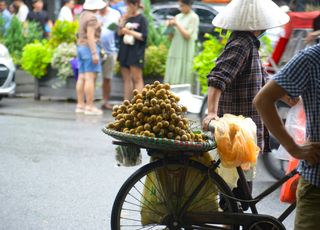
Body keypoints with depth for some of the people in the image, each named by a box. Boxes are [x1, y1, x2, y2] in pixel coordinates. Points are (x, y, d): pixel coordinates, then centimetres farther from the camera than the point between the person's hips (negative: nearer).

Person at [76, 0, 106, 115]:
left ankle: (80, 105, 11)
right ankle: (89, 107, -10)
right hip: (89, 47, -10)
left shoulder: (83, 15, 14)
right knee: (90, 78, -9)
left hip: (81, 47, 10)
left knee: (81, 78, 9)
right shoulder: (91, 17, -14)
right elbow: (90, 36, -20)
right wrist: (94, 53, -21)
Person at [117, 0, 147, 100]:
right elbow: (119, 33, 7)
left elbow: (143, 37, -9)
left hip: (136, 53, -6)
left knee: (137, 79, -5)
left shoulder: (141, 19, -4)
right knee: (126, 79, 9)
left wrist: (129, 32, -13)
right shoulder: (126, 18, 13)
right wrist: (123, 20, -5)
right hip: (124, 51, 6)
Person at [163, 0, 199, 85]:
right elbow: (171, 35, 17)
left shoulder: (193, 17, -4)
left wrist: (177, 24, -10)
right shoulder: (178, 16, 14)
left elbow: (188, 36, -11)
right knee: (172, 77, 1)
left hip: (185, 52, -6)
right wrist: (170, 26, -1)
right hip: (175, 50, 6)